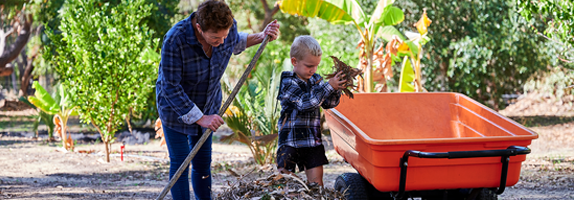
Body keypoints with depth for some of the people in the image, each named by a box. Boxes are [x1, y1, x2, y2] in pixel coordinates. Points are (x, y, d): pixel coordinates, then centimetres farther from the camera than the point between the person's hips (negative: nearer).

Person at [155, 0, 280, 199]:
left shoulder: (229, 27, -19)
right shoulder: (175, 39, -36)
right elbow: (170, 86, -29)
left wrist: (261, 36, -6)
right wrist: (199, 118, -29)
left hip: (208, 105, 5)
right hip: (175, 106, -5)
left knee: (203, 163, 13)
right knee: (180, 163, -3)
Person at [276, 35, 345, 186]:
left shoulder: (316, 80, 8)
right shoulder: (288, 83, -11)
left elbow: (328, 104, 9)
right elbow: (305, 103, -24)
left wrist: (337, 90, -11)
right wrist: (328, 86, -24)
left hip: (313, 140, 5)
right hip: (290, 139, -5)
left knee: (316, 183, 4)